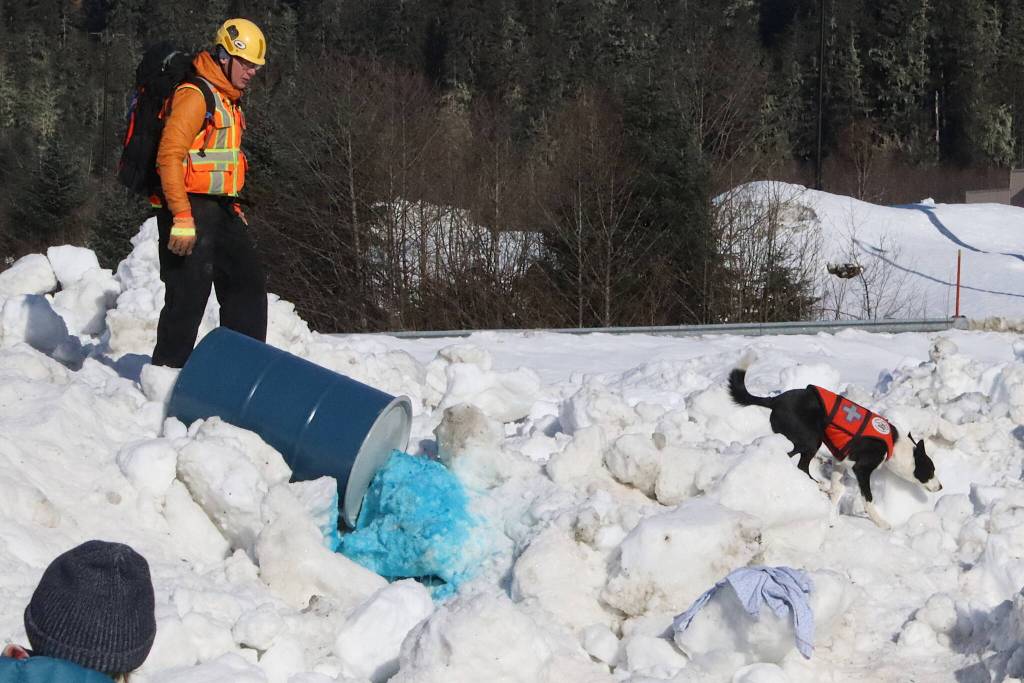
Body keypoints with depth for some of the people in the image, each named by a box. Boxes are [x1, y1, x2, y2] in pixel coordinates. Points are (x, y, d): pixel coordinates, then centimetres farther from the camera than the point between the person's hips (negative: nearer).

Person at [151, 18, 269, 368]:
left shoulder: (228, 101, 18)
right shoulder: (195, 96, -13)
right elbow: (169, 157, -20)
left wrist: (232, 206, 20)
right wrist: (182, 218, -25)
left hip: (219, 209, 10)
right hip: (190, 208, -10)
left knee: (249, 283, 10)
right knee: (189, 294, -8)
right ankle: (168, 369, -1)